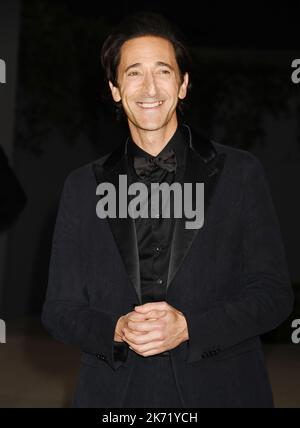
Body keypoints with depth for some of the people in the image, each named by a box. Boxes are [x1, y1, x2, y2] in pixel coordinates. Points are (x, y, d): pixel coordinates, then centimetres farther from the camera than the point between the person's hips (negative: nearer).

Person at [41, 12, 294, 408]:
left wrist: (188, 326, -15)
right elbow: (59, 309, 5)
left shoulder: (240, 173, 0)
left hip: (220, 390, -1)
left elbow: (274, 293, -2)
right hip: (114, 392, 1)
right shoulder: (83, 187, 6)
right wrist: (117, 329, -14)